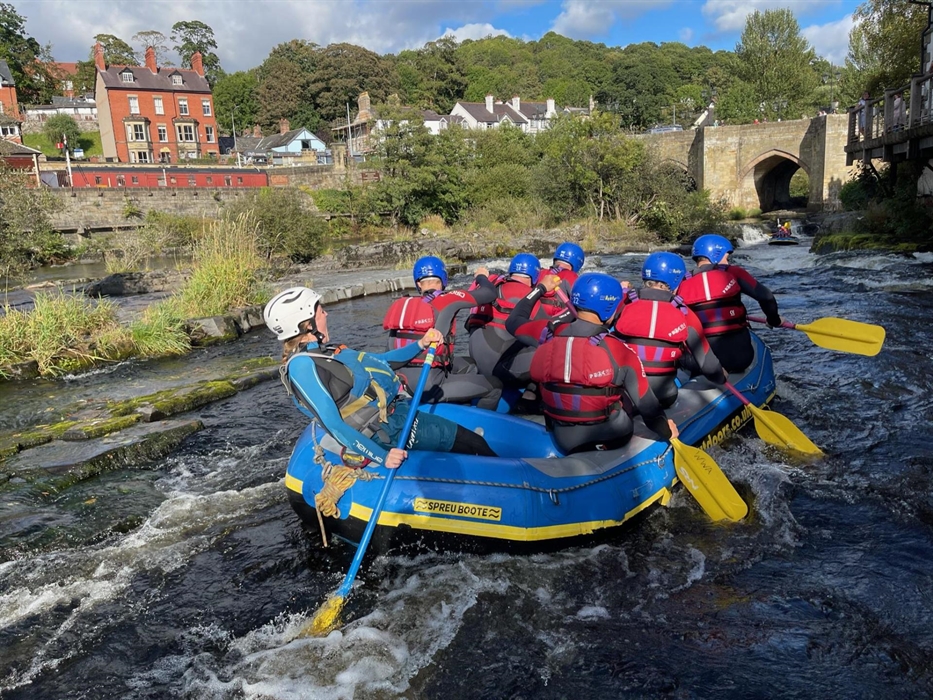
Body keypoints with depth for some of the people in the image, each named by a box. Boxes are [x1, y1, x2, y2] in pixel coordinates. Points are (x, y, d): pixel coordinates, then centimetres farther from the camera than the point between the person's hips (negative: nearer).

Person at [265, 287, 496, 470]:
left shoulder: (324, 352, 11)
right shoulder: (302, 365, -18)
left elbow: (377, 363, 21)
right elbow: (332, 423, -23)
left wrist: (420, 345, 11)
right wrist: (381, 457, -28)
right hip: (387, 427, -10)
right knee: (471, 443, -6)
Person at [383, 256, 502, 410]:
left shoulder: (400, 305, 8)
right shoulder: (447, 300, -9)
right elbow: (489, 294, -1)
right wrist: (481, 276, 20)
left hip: (402, 381, 7)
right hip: (428, 386, -7)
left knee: (468, 366, 25)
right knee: (494, 386, 5)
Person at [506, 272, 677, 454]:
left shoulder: (549, 333, -11)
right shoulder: (619, 351, -20)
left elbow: (515, 321, 11)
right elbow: (646, 403, -9)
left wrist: (540, 288, 24)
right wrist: (665, 429, 10)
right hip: (610, 438, -4)